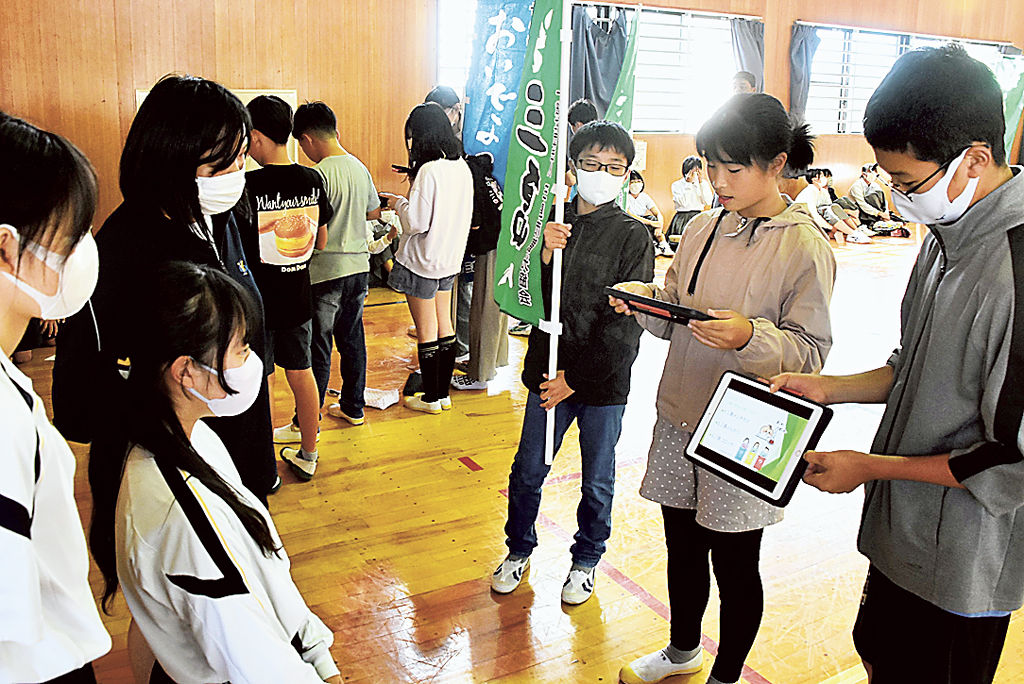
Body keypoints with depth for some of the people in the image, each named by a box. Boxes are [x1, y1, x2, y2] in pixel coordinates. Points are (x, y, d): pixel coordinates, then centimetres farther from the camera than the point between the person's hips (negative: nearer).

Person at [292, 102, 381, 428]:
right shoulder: (360, 168, 6)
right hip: (359, 266, 7)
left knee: (318, 348, 2)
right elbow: (374, 212, 18)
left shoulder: (320, 174, -17)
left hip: (326, 271, -7)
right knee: (352, 338, 17)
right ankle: (353, 407, 28)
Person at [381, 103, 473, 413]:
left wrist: (398, 203, -3)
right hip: (450, 258, 8)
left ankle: (431, 398, 15)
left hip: (423, 259, -8)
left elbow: (416, 222, -22)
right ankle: (443, 393, 26)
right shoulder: (462, 167, 3)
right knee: (444, 325, 16)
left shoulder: (428, 170, -22)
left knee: (426, 330, 4)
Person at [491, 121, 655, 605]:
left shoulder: (633, 237, -8)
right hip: (549, 373, 3)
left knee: (597, 482, 14)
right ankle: (519, 549, 36)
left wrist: (577, 378, -13)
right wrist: (546, 255, -22)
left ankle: (587, 558, 37)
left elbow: (625, 321, -11)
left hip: (603, 381, -2)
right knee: (527, 472, 12)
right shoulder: (552, 224, 2)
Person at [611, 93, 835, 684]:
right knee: (683, 546, 20)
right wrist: (645, 298, -9)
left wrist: (750, 336, -30)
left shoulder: (807, 247, -11)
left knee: (735, 562, 10)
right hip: (680, 415, 6)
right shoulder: (704, 227, 6)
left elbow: (810, 350, -13)